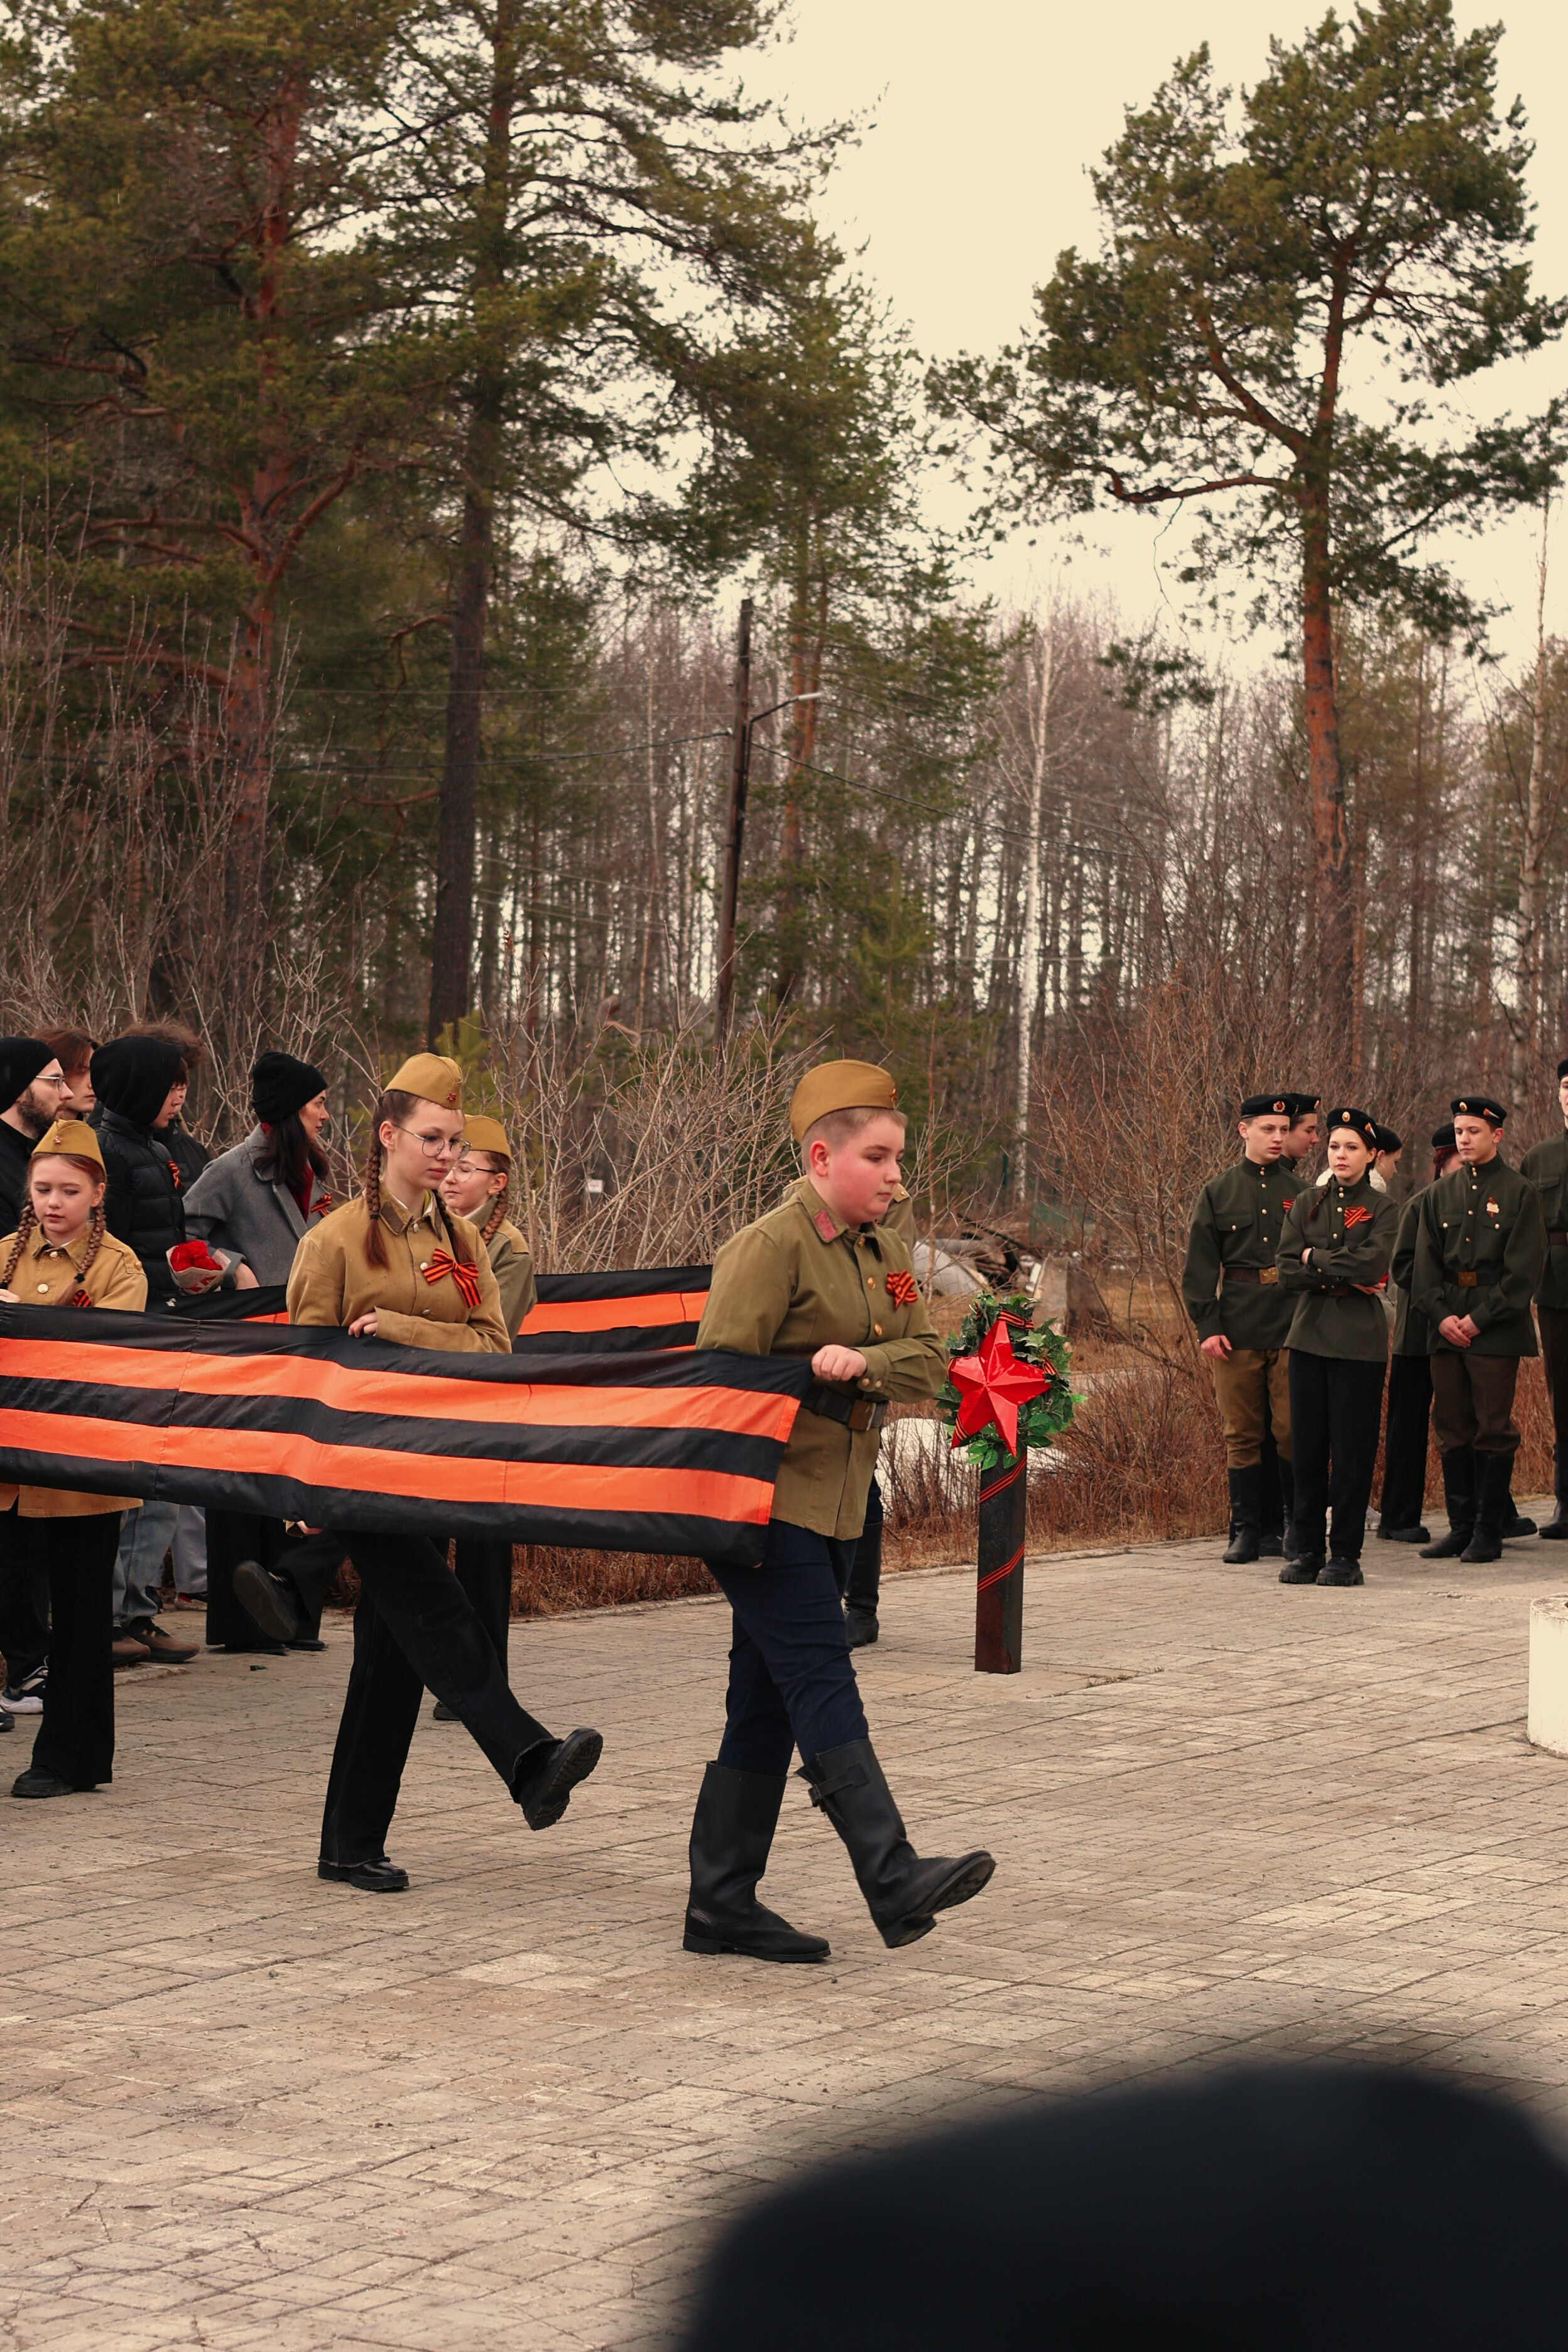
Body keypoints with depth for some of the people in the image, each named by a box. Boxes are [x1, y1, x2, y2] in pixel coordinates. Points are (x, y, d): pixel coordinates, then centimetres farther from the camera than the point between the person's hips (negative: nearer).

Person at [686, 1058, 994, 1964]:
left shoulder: (886, 1253, 14)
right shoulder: (770, 1246, -11)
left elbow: (928, 1358, 3)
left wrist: (864, 1363, -16)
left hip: (835, 1507, 8)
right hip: (766, 1503, -8)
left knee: (768, 1707, 10)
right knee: (823, 1684, -13)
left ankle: (723, 1903, 14)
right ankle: (895, 1880, -19)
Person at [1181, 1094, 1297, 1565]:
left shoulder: (1301, 1191, 8)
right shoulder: (1217, 1193, 7)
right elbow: (1199, 1267, 5)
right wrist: (1207, 1327, -4)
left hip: (1292, 1327, 0)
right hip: (1237, 1328, 1)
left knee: (1292, 1431, -3)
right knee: (1242, 1434, 4)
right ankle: (1246, 1531, 11)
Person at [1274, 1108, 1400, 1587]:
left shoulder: (1382, 1209, 2)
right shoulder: (1305, 1205, 11)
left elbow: (1372, 1262, -15)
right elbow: (1288, 1273, 2)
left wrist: (1316, 1258, -5)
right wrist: (1344, 1275, -8)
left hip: (1358, 1340, -3)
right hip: (1309, 1335, 3)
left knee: (1352, 1448, -2)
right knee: (1307, 1445, 3)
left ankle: (1345, 1555, 4)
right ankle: (1307, 1550, 11)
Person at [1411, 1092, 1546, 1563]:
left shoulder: (1520, 1192, -2)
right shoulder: (1439, 1194, 12)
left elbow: (1525, 1268, -8)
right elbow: (1424, 1262, 10)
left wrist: (1480, 1318, -13)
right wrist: (1441, 1314, -6)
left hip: (1497, 1328, -5)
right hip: (1447, 1326, 5)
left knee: (1494, 1431, -2)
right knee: (1453, 1430, 6)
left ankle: (1489, 1534, 3)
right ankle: (1461, 1527, 13)